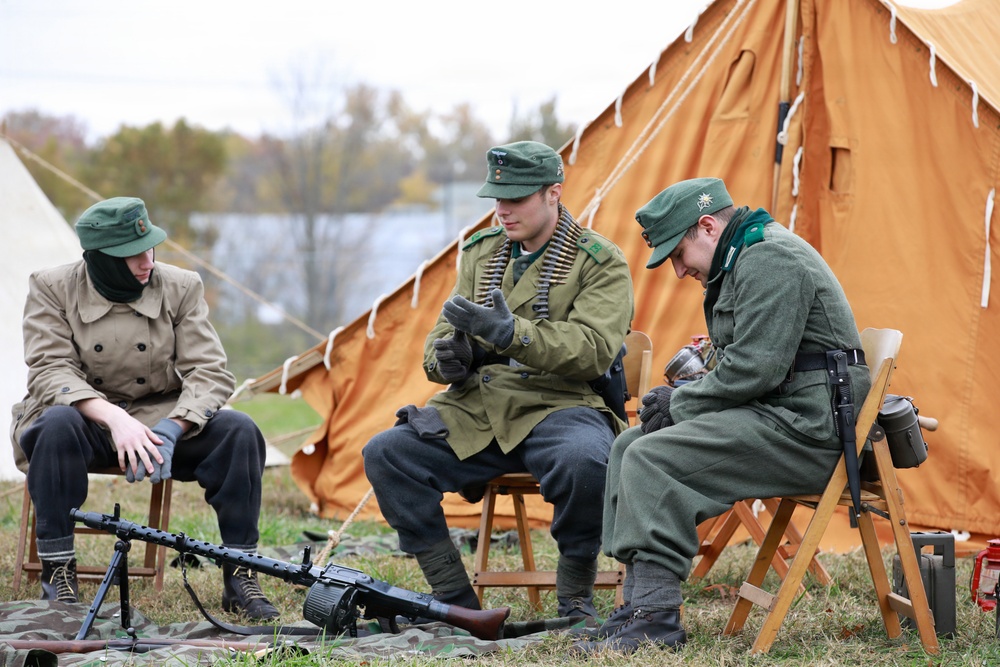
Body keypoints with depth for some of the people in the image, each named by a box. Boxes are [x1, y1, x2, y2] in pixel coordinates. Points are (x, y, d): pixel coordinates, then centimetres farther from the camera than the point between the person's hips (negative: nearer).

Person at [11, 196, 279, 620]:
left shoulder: (181, 288, -4)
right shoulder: (52, 289, -8)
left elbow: (210, 373, -8)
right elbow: (50, 371, -17)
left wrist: (168, 431, -27)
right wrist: (114, 418, -34)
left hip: (161, 420, 2)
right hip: (86, 418, -2)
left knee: (238, 430, -24)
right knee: (58, 423, -37)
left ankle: (239, 578, -16)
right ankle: (57, 577, -28)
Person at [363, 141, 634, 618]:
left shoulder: (601, 263, -1)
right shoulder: (482, 253, 16)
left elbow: (594, 350, -16)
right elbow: (440, 339, 18)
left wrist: (510, 332, -29)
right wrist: (447, 357, -9)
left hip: (558, 407, -5)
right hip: (478, 409, 5)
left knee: (586, 461, -39)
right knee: (385, 454, -16)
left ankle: (575, 597, -13)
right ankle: (454, 599, -8)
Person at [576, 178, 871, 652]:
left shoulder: (770, 261, -14)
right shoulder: (743, 262, 21)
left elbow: (754, 368, -22)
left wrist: (680, 404, -9)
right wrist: (682, 396, 7)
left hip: (805, 428, -11)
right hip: (774, 417, 11)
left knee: (652, 459, -21)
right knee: (629, 446, 6)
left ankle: (655, 617, -22)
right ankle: (640, 602, 0)